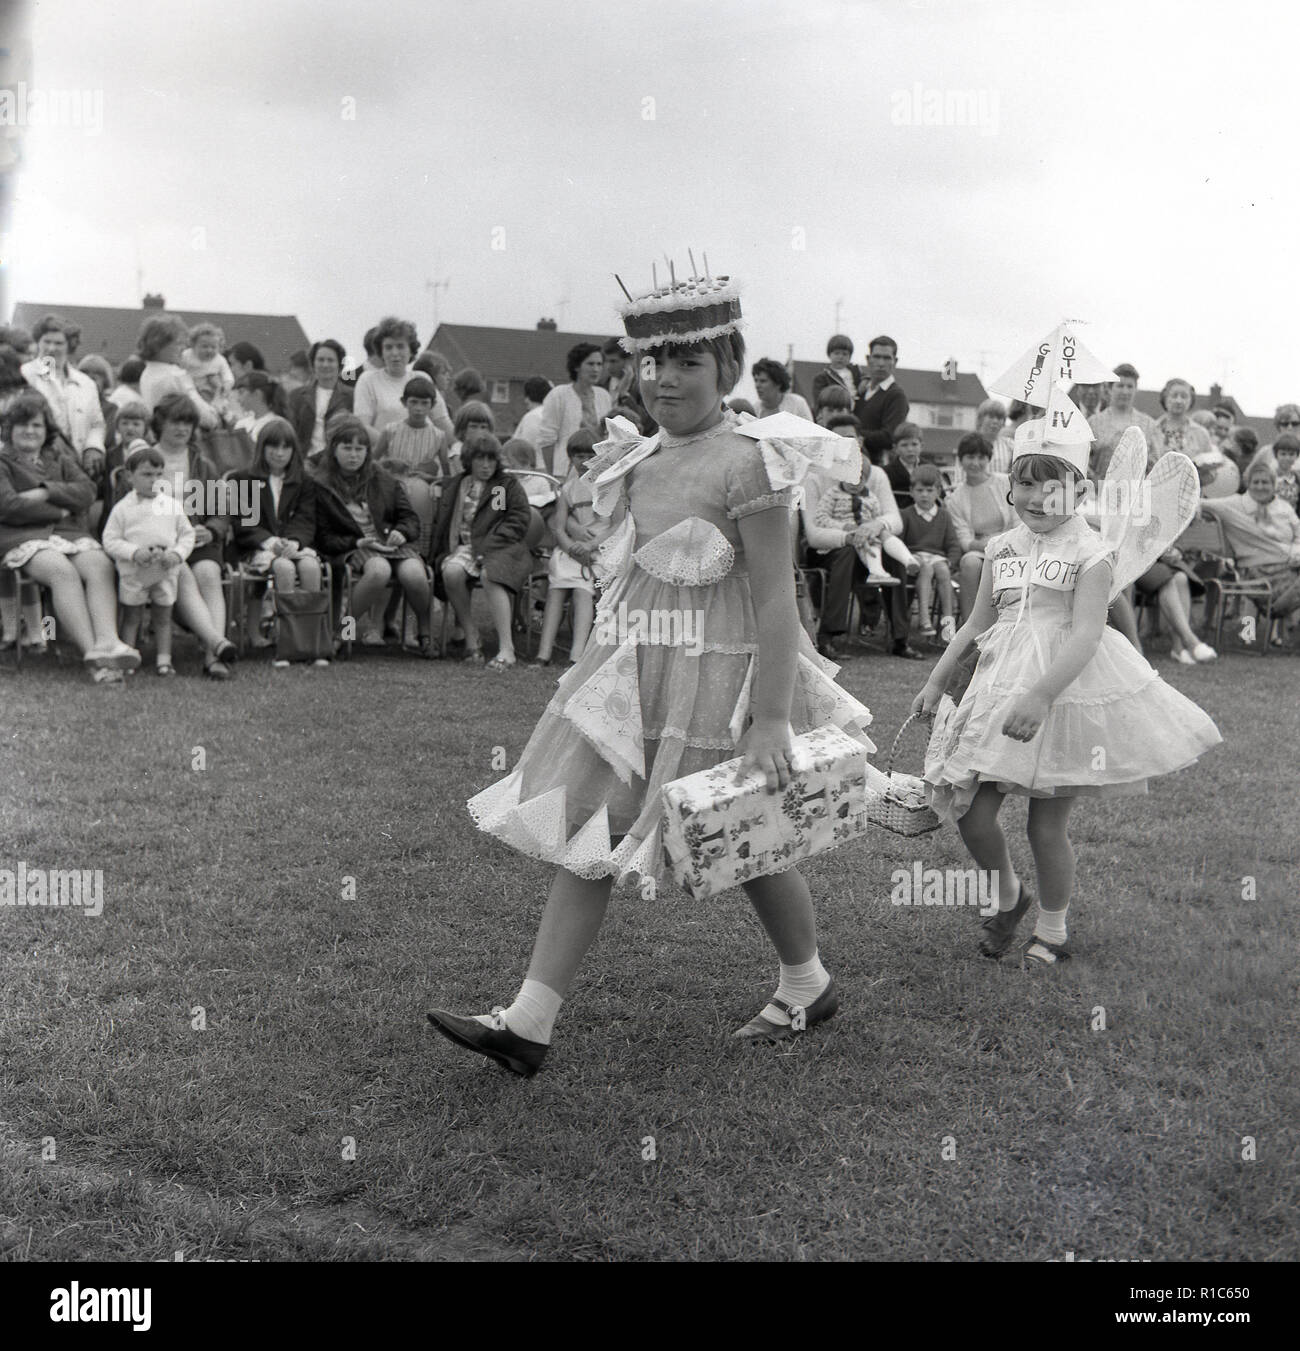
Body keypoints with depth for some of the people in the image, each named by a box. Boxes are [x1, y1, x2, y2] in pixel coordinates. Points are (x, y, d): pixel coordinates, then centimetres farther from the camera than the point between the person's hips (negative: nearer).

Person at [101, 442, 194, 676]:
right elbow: (110, 540, -4)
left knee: (163, 617, 8)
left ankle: (163, 659, 14)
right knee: (132, 616, 6)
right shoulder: (123, 508, -2)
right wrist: (134, 552, -19)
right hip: (133, 571, -2)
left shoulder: (173, 505, 5)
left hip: (166, 571, 2)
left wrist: (177, 554, -11)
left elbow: (187, 534, 8)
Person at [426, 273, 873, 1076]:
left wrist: (771, 722, -25)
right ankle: (529, 1025, 9)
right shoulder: (641, 460, 6)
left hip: (714, 682, -7)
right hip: (636, 675, 8)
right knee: (588, 838, 4)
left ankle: (809, 989, 37)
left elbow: (777, 602, -21)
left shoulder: (747, 465, -18)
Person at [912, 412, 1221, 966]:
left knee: (1047, 825, 3)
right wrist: (936, 681, 13)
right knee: (971, 816, 0)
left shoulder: (1091, 553, -10)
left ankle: (1051, 934, 26)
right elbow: (978, 622, 17)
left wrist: (1039, 696, -33)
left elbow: (1085, 636, -21)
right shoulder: (1001, 548, 7)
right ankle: (1008, 896, 31)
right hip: (1001, 688, 5)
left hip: (1067, 688, -5)